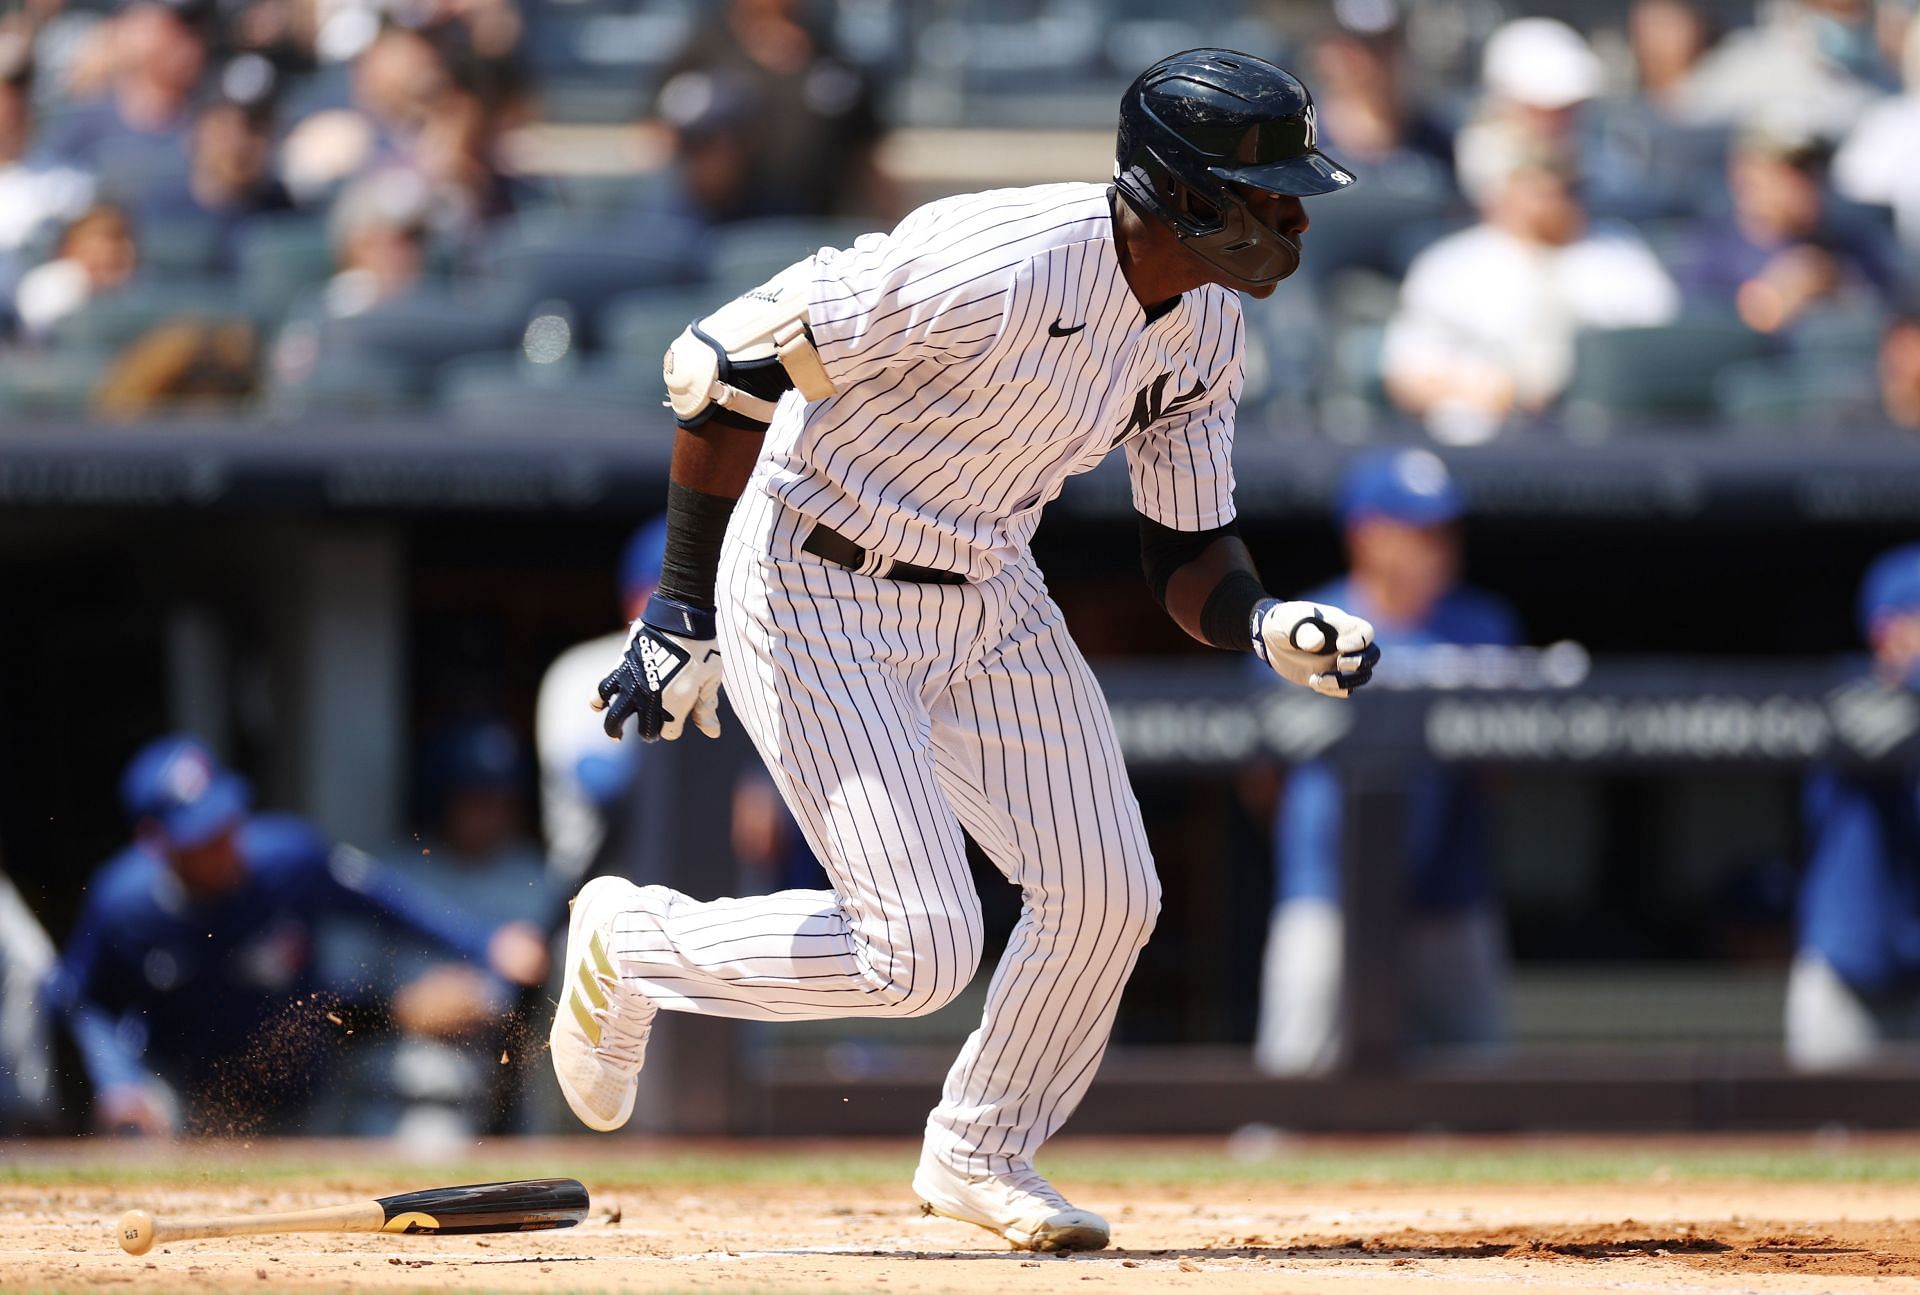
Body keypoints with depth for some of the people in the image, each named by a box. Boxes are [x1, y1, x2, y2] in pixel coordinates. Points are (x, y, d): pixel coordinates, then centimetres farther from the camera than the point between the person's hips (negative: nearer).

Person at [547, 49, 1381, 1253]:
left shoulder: (1204, 324, -4)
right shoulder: (994, 269, -30)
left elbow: (1188, 549, 6)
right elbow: (724, 363, -25)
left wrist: (1268, 623, -18)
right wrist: (685, 615, -21)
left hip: (990, 601, 8)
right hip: (818, 600, -8)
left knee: (1105, 894, 1)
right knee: (922, 952, -12)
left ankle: (983, 1153, 26)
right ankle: (632, 940, 13)